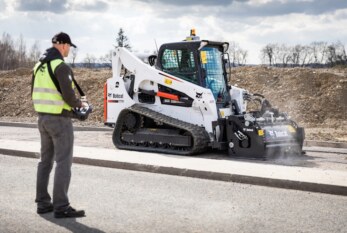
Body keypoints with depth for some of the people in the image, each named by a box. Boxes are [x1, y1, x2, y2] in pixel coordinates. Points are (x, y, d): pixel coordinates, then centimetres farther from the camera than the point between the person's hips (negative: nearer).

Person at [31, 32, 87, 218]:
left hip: (42, 117, 9)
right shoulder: (61, 66, -16)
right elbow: (68, 95, -21)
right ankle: (61, 206, -5)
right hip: (59, 119, -9)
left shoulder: (39, 65, 11)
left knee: (45, 160, 15)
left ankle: (43, 203, 20)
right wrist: (80, 104, -3)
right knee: (63, 162, -5)